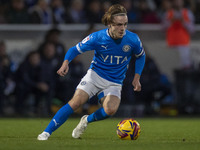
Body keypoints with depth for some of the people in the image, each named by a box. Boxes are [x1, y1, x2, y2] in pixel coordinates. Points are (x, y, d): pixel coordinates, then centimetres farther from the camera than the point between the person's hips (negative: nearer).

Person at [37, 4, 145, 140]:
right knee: (76, 102, -22)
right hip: (95, 75, -1)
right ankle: (46, 133, -14)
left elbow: (141, 56, 11)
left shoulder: (133, 39, -11)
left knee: (110, 110, -29)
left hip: (114, 83, 1)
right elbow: (76, 49, -1)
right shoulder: (97, 37, -14)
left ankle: (87, 120, 3)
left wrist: (137, 77, 1)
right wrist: (66, 62, -21)